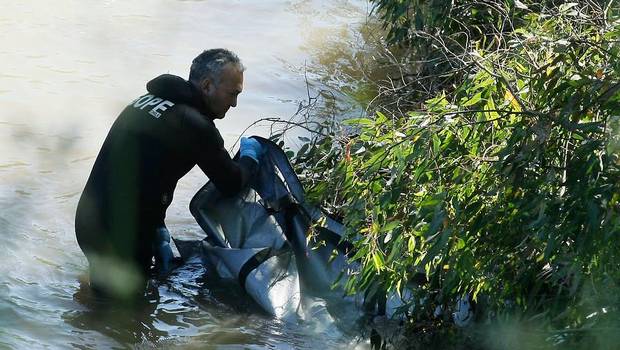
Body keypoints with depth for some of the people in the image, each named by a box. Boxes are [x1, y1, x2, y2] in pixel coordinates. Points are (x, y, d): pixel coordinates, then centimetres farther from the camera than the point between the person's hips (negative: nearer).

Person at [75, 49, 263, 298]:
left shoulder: (147, 100, 14)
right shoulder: (195, 125, -14)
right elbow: (231, 184, -2)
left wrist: (158, 230, 18)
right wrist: (250, 157, 19)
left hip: (88, 221, 9)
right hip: (123, 237, -9)